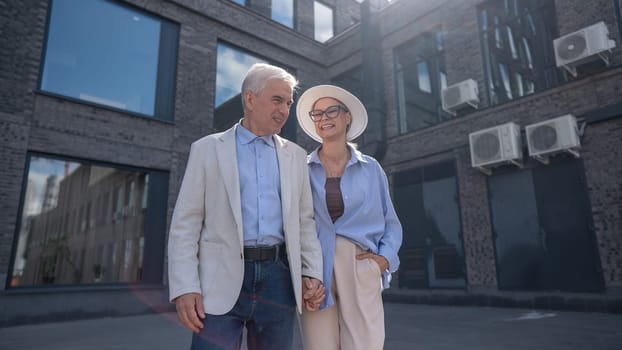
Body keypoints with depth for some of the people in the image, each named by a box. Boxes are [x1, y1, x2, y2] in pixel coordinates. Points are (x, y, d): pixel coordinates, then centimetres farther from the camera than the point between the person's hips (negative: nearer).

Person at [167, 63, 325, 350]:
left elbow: (304, 221, 13)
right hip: (222, 278, -2)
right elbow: (185, 223, 0)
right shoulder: (207, 149, 4)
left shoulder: (295, 155, 13)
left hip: (278, 277, 3)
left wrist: (312, 273, 1)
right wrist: (184, 287, -9)